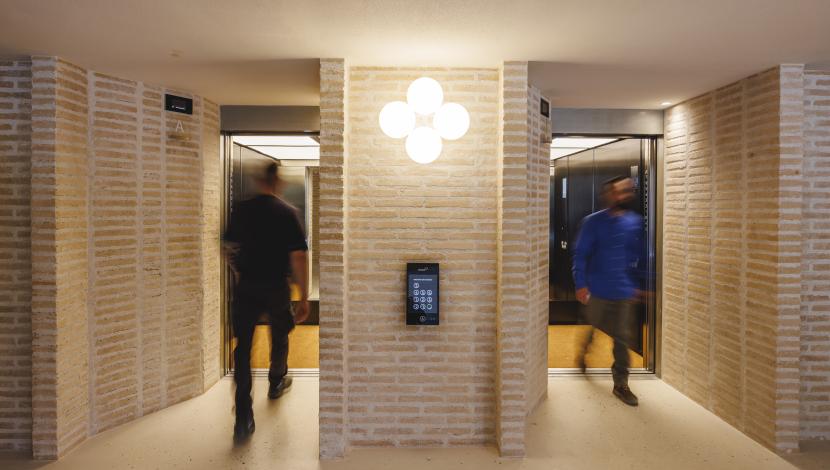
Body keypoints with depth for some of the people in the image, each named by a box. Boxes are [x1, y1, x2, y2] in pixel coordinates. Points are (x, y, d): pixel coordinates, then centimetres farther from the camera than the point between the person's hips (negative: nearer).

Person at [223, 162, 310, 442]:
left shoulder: (242, 210, 0)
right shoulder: (288, 212, -8)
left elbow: (229, 247, 10)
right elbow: (298, 256, -14)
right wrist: (304, 297, -9)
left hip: (246, 287, 1)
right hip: (277, 287, -1)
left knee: (242, 347, 3)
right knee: (280, 337, 25)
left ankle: (243, 420, -2)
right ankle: (276, 384, 47)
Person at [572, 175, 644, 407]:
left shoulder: (636, 222, 3)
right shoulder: (593, 222, -7)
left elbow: (640, 255, 10)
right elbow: (580, 254, -8)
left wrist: (639, 284, 10)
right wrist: (580, 284, -14)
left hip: (626, 292, 2)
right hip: (597, 290, -2)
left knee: (624, 338, 4)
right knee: (593, 329, 15)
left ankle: (621, 383, 19)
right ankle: (583, 350, 48)